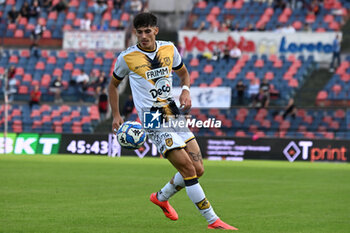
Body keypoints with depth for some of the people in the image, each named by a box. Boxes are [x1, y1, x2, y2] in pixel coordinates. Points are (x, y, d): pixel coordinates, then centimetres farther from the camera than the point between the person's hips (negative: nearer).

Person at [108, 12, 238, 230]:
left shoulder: (169, 49, 6)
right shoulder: (127, 57, -5)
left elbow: (183, 72, 23)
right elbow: (113, 85, 12)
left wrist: (186, 90, 2)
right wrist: (116, 116, 5)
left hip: (174, 113, 6)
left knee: (198, 169, 4)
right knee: (188, 168, -16)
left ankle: (162, 197, 30)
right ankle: (213, 221, -12)